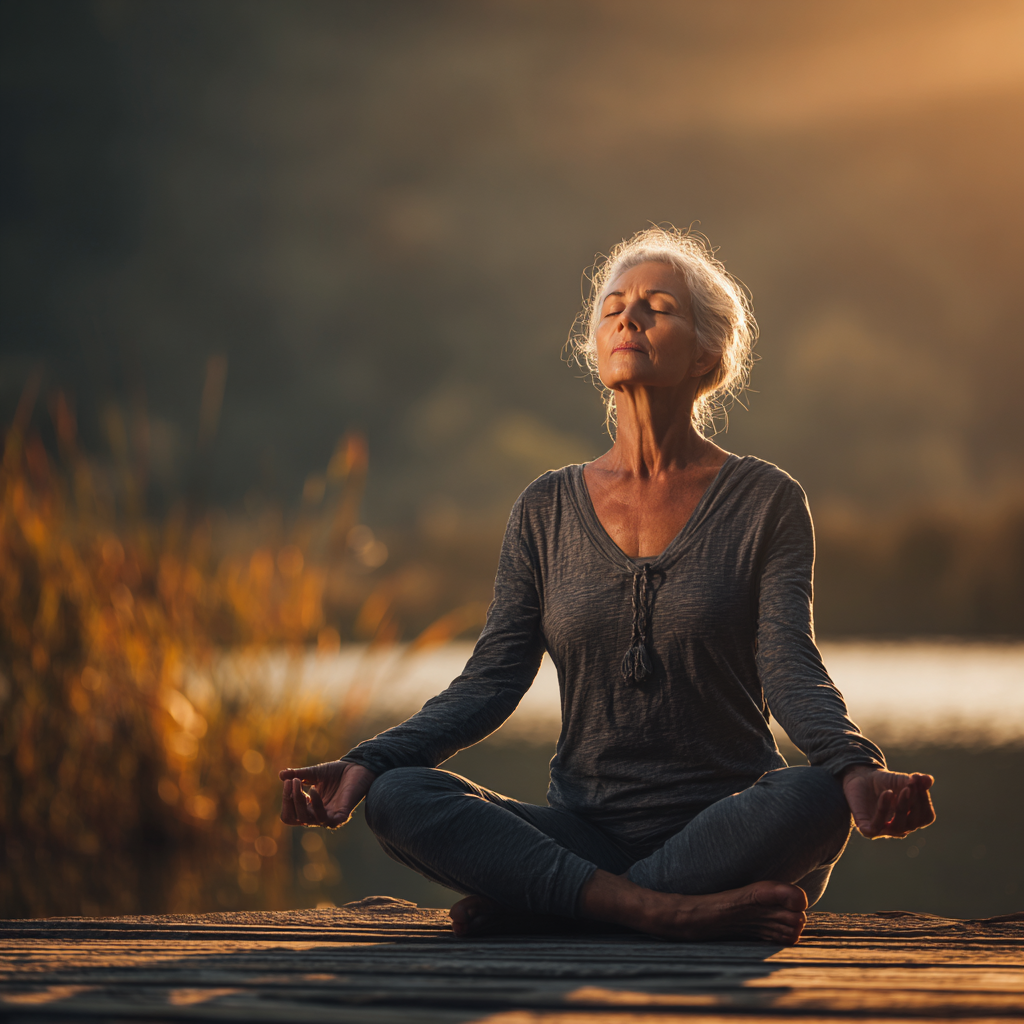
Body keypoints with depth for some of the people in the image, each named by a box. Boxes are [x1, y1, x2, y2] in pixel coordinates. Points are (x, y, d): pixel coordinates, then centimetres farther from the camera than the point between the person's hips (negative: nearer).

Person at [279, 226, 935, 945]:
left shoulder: (766, 502, 3)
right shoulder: (549, 510, 11)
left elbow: (791, 670, -9)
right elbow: (493, 679, 5)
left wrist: (856, 769, -31)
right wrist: (367, 763, -11)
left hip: (725, 826, -2)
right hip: (584, 829, 2)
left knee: (814, 799, -36)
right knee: (397, 798, -23)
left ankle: (527, 903, -26)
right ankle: (668, 911, -34)